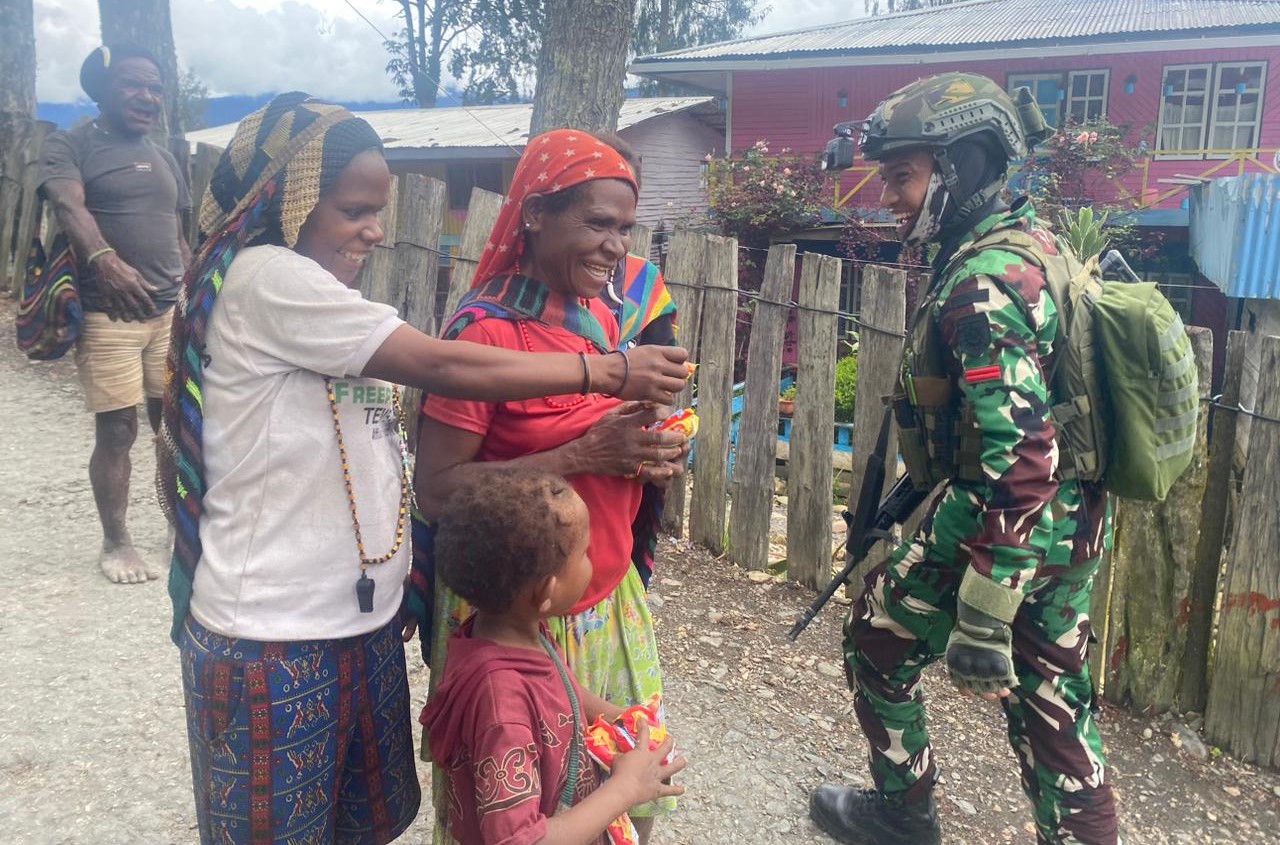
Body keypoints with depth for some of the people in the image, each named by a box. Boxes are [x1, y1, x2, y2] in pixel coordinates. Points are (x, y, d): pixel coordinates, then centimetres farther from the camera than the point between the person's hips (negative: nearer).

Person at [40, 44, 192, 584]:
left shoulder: (163, 159, 19)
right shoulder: (69, 146, 0)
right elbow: (69, 207, -20)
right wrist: (104, 259, -39)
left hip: (171, 311, 5)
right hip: (106, 315, -5)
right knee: (116, 432, -1)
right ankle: (116, 544, 14)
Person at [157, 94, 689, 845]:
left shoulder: (311, 295, 13)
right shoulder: (264, 277, -16)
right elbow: (442, 367, -21)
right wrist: (609, 372, -16)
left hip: (362, 619, 8)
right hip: (276, 640, -8)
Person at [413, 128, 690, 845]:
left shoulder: (604, 318, 2)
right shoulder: (488, 330, -18)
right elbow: (436, 491, -20)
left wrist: (654, 457, -7)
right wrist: (586, 453, -25)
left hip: (613, 602, 7)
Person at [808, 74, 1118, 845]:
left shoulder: (984, 282, -23)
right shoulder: (1038, 243, 7)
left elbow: (1016, 459, -29)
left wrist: (983, 613, -28)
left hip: (1003, 517, -8)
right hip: (1073, 522, 8)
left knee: (879, 640, 14)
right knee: (1052, 698, 18)